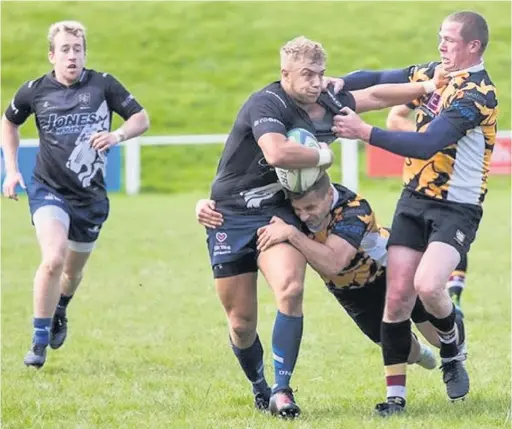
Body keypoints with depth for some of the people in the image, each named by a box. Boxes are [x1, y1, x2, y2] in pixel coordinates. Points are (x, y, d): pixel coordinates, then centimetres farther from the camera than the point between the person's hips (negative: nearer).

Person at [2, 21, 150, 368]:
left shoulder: (103, 85, -5)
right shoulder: (35, 91, -3)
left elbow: (141, 119, 0)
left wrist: (117, 135, -20)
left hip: (91, 196, 2)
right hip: (49, 190, -2)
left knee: (73, 271, 17)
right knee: (53, 259, -24)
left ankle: (59, 311, 52)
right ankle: (39, 342, -12)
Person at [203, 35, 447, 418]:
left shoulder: (324, 105, 1)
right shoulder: (267, 104, -22)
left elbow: (373, 96, 16)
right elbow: (277, 153, -40)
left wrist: (429, 86, 15)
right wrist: (323, 156, -23)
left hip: (278, 212, 4)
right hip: (231, 215, -4)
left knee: (290, 289, -24)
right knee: (241, 321, 0)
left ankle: (281, 390, -16)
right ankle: (259, 387, 28)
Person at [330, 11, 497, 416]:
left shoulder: (477, 93, -17)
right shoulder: (434, 73, 7)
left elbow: (427, 144, -26)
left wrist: (366, 132, -25)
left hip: (457, 208, -6)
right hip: (414, 200, 6)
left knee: (428, 286, -26)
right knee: (397, 296, -4)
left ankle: (453, 353, 5)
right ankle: (396, 394, 3)